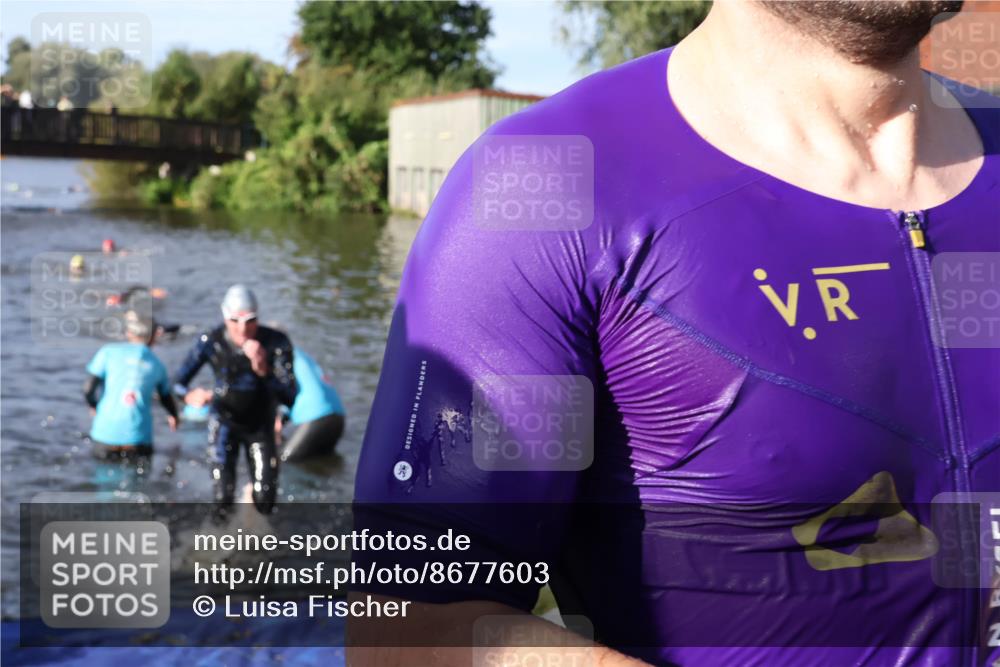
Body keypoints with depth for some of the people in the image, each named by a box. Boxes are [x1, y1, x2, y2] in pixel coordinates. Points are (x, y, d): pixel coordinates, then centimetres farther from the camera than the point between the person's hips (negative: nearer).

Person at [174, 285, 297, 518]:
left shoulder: (276, 343, -24)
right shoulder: (210, 342, -24)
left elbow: (290, 397, -26)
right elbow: (178, 383, -19)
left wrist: (263, 370, -43)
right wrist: (191, 396, -43)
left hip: (261, 425, 1)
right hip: (225, 422, -1)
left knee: (265, 503, 0)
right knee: (223, 499, -9)